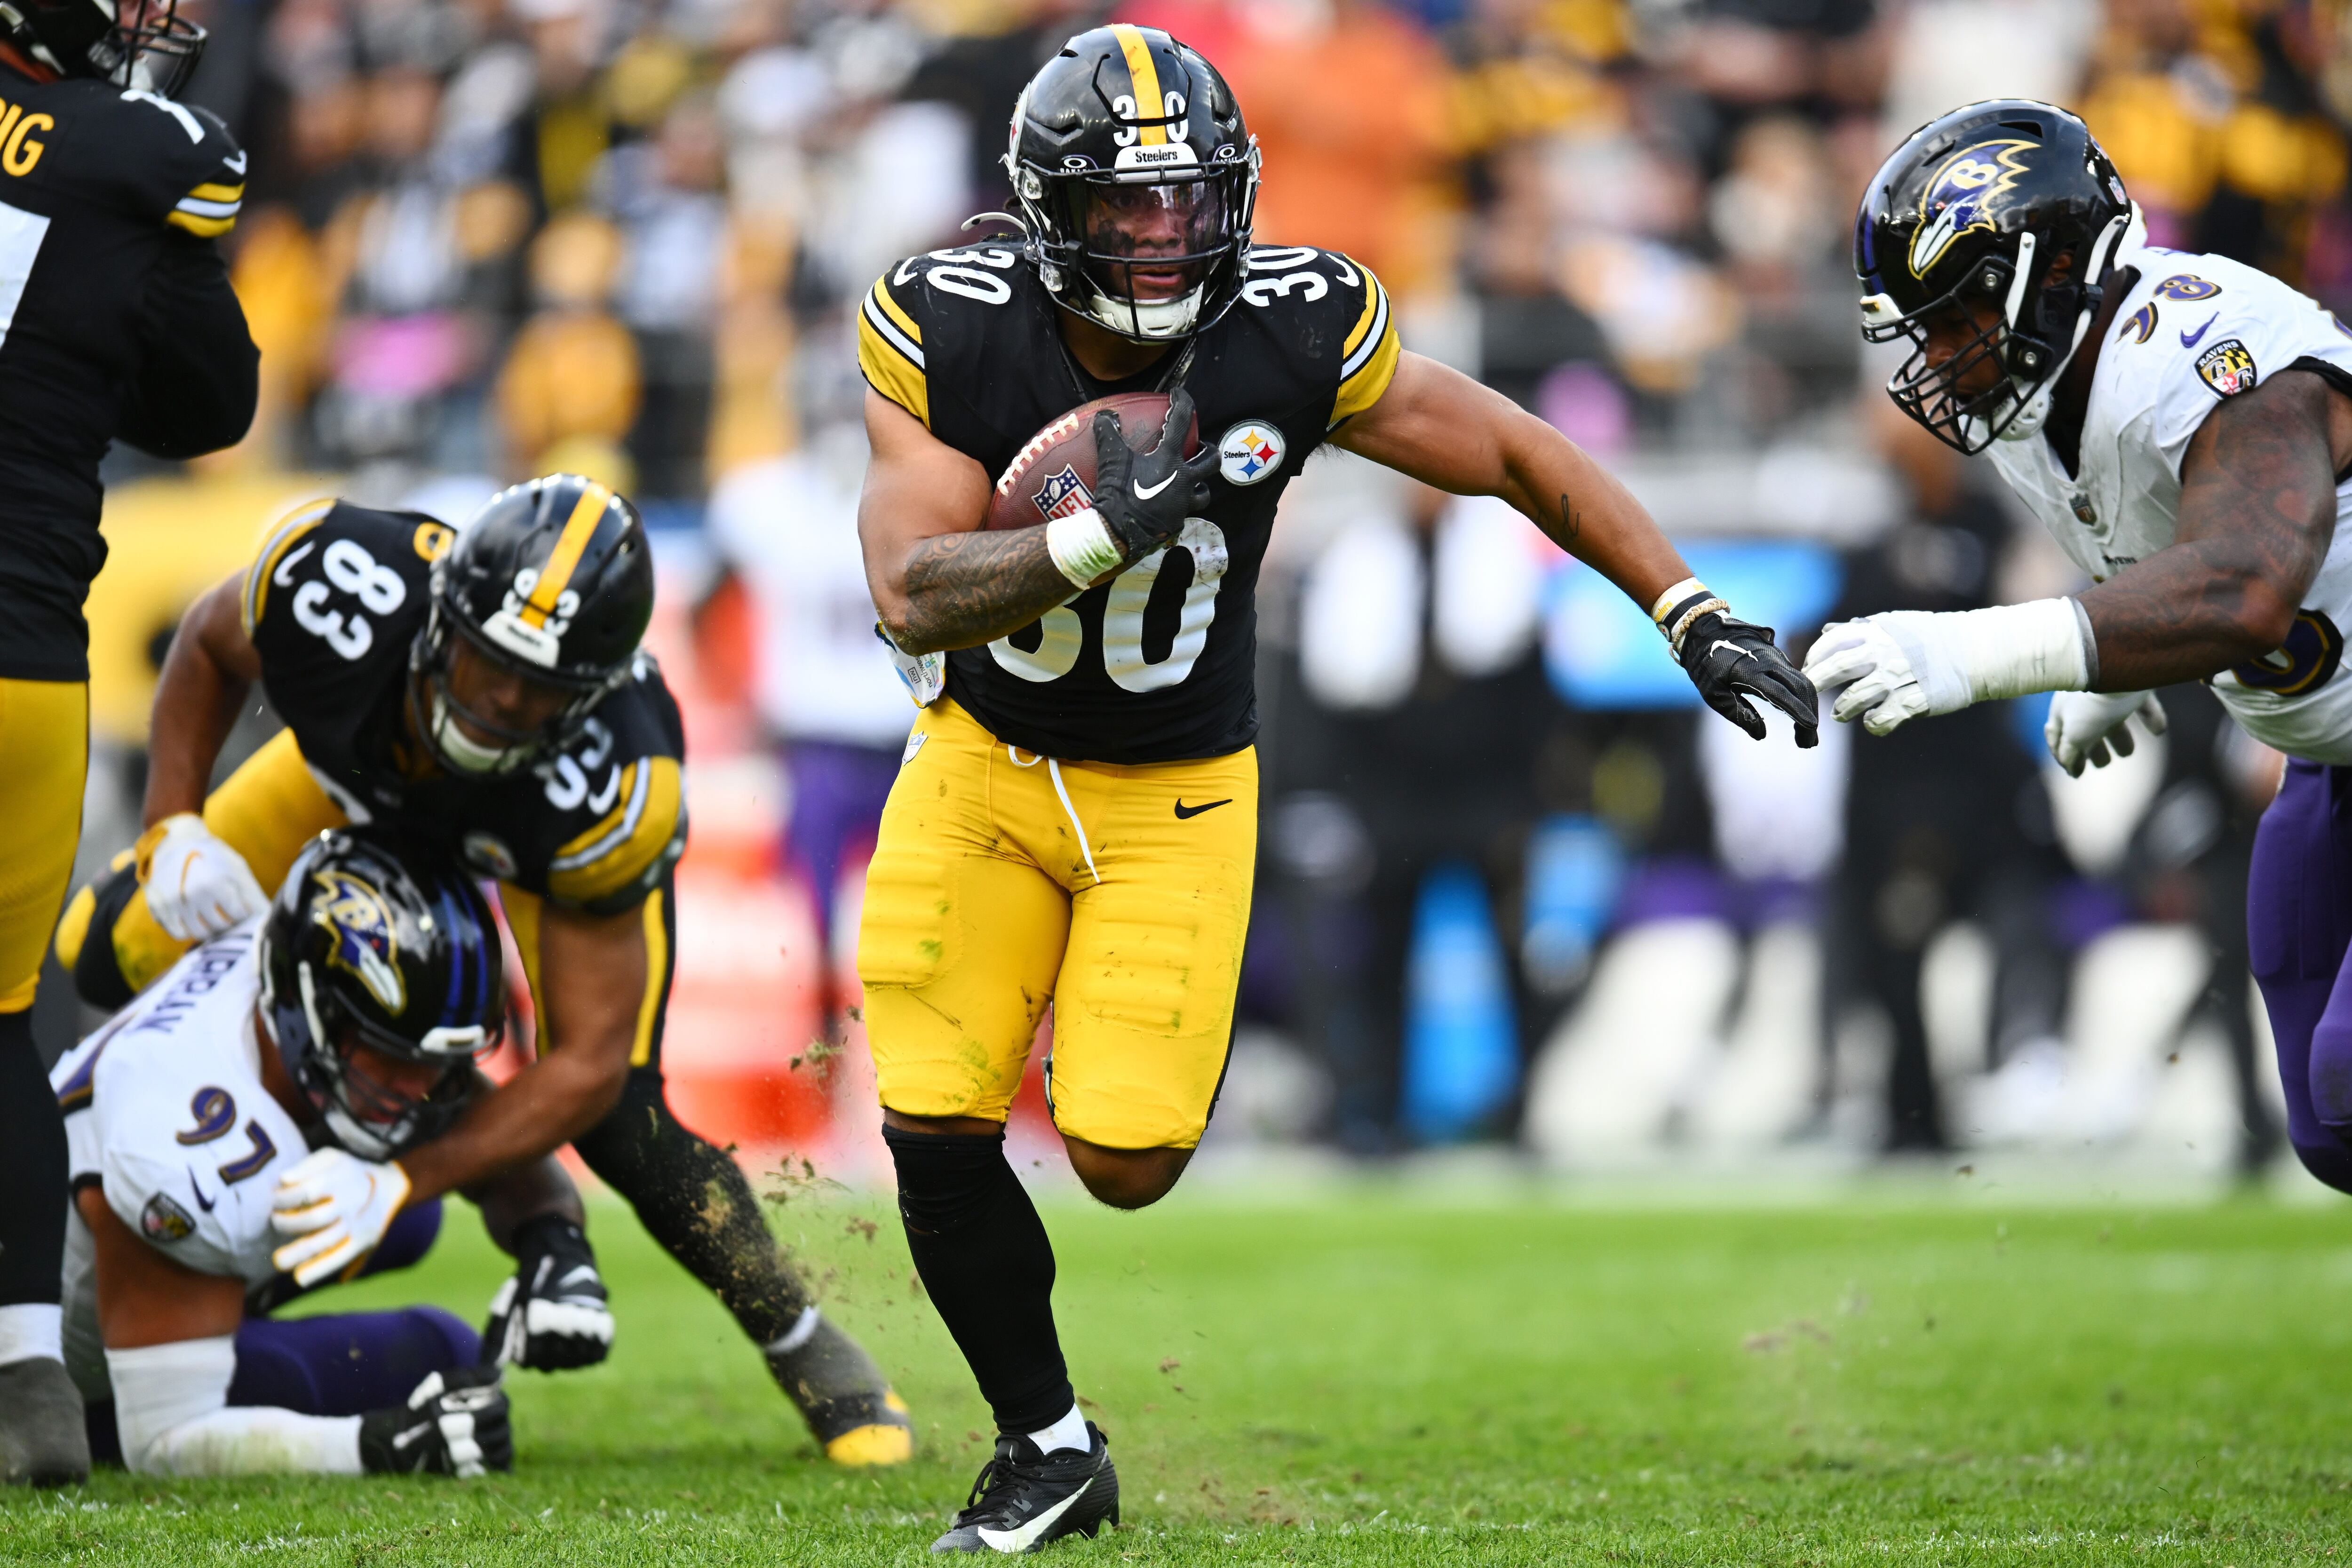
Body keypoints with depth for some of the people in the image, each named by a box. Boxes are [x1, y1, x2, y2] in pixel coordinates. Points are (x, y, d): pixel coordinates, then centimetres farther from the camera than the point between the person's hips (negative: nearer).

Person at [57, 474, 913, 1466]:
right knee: (113, 955, -5)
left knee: (617, 1131, -23)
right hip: (364, 778, 4)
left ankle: (811, 1352, 7)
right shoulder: (338, 583, -41)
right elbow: (210, 647, -13)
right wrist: (172, 826, -26)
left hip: (564, 847, -4)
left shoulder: (616, 790, -44)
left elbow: (589, 1062, -35)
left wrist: (399, 1186, -43)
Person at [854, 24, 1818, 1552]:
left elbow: (1524, 459, -6)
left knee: (1127, 1157, -11)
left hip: (1173, 794, 0)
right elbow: (913, 595, -26)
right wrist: (1097, 536, -41)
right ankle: (1049, 1446, 14)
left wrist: (1694, 616, -11)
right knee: (935, 1131, -8)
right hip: (984, 758, 0)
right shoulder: (949, 334, -20)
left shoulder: (1297, 337, -18)